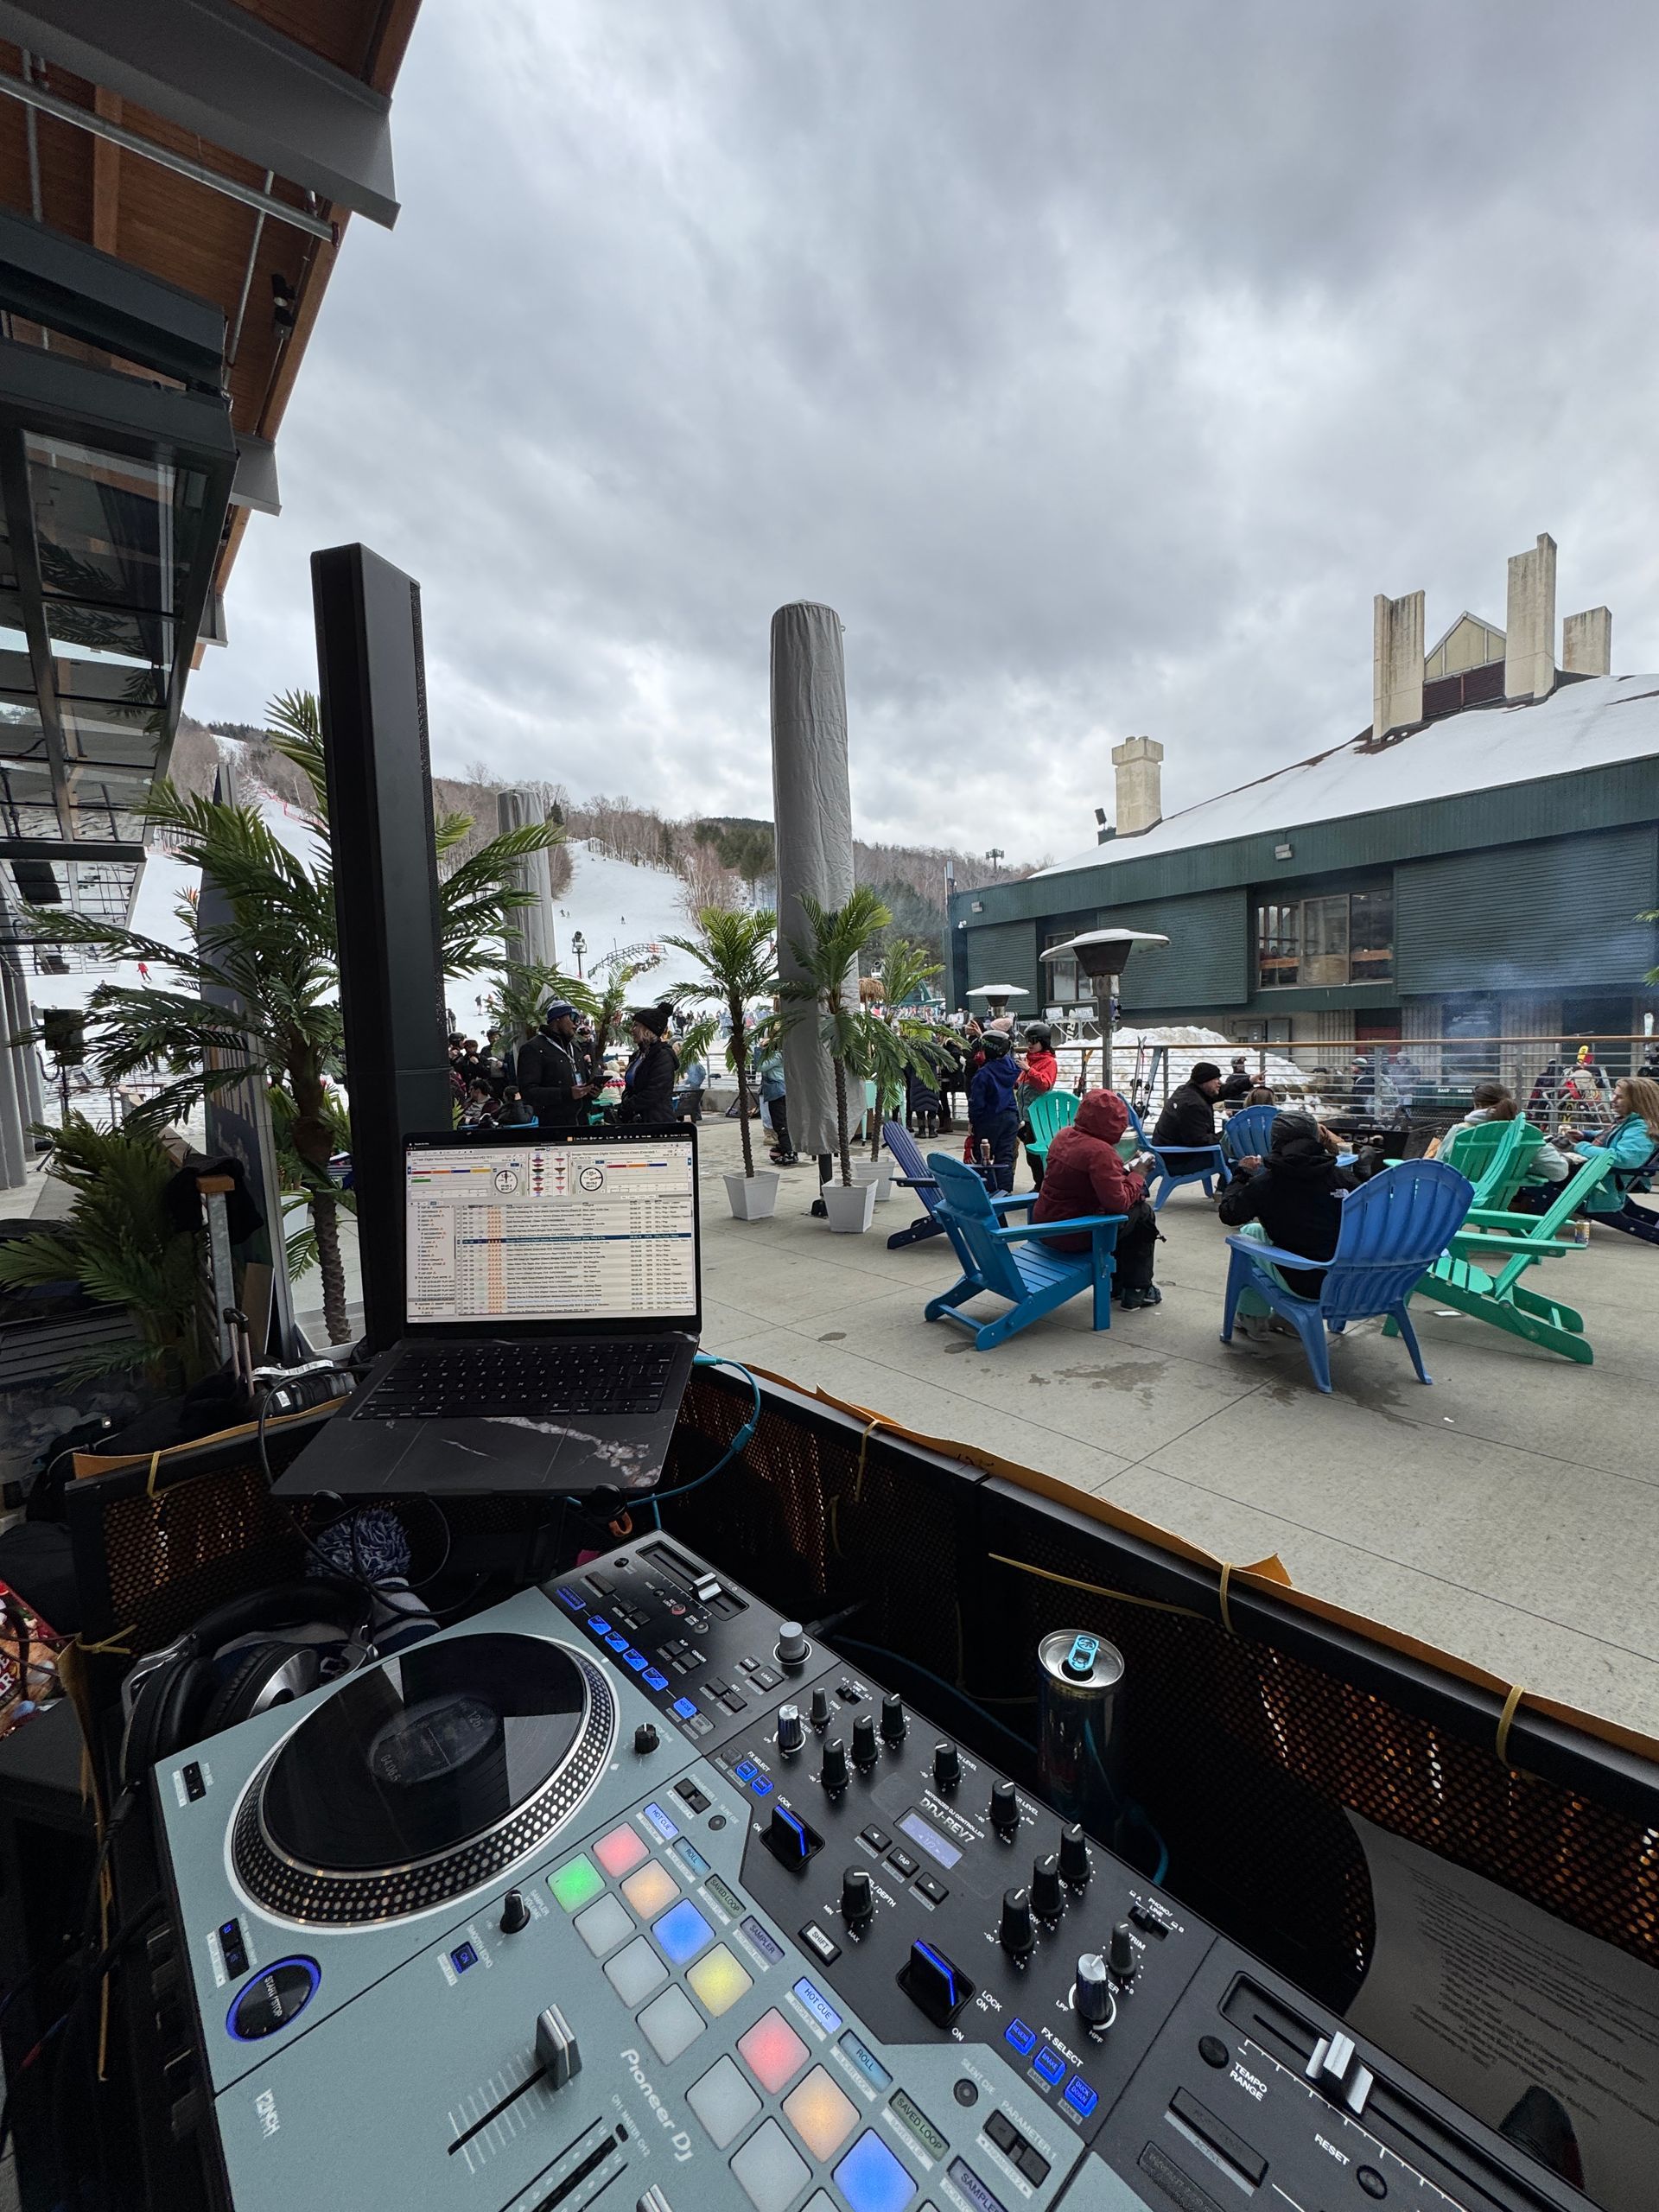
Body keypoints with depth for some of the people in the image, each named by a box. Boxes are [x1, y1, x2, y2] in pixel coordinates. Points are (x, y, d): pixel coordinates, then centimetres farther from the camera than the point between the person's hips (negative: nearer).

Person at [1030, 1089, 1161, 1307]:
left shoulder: (1063, 1135, 2)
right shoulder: (1100, 1151, -25)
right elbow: (1119, 1202, -27)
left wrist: (1123, 1171, 12)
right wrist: (1137, 1175, -10)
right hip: (1074, 1237, -8)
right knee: (1143, 1215, 12)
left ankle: (1115, 1283, 36)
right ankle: (1137, 1290, 20)